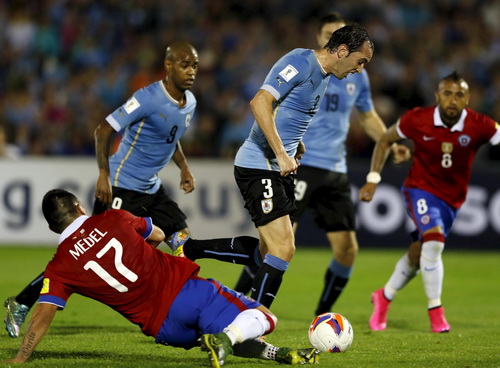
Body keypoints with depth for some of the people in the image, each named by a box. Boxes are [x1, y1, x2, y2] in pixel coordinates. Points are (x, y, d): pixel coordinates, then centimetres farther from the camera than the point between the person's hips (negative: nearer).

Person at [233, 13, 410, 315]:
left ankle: (323, 316, 22)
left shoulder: (357, 75, 11)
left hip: (336, 171, 5)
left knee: (347, 249, 2)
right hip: (302, 165, -5)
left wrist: (391, 145, 11)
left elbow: (368, 116, 25)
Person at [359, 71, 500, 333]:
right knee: (434, 241, -26)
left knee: (416, 256, 11)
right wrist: (373, 179, -5)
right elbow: (385, 141, 0)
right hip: (420, 190, -2)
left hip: (451, 199, 2)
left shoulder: (479, 126, -17)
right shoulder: (417, 120, -16)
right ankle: (436, 312, -13)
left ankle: (384, 297, 39)